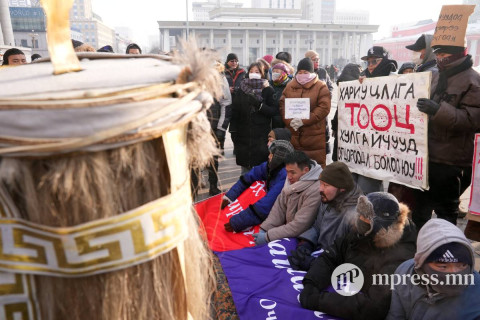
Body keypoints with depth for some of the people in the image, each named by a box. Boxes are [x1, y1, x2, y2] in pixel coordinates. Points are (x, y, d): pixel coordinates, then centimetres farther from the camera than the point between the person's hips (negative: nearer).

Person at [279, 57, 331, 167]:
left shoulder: (321, 87, 2)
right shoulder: (290, 86, 13)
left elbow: (324, 108, -9)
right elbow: (282, 104, 7)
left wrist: (304, 121, -16)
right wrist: (290, 121, -11)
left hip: (315, 136, -3)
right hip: (293, 135, 3)